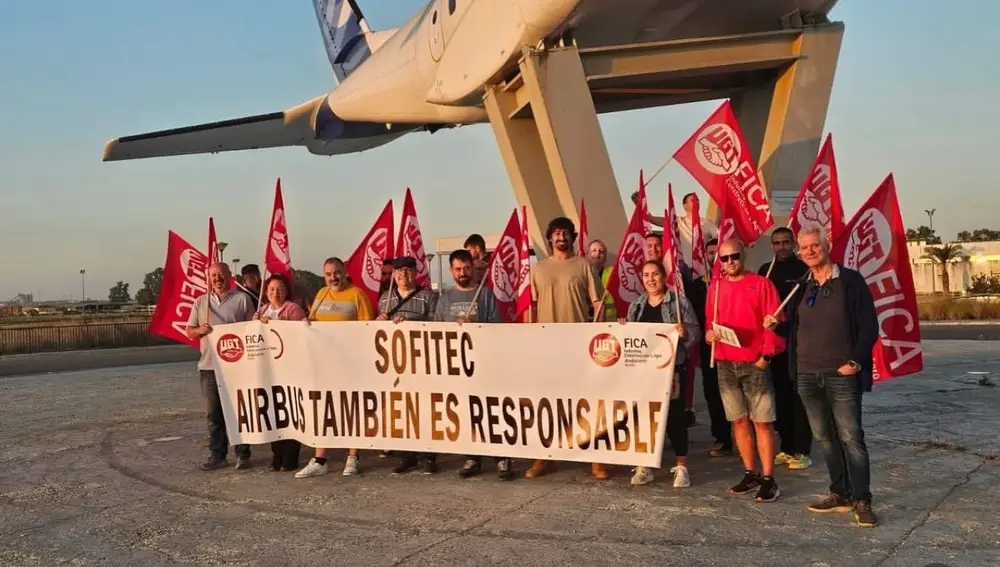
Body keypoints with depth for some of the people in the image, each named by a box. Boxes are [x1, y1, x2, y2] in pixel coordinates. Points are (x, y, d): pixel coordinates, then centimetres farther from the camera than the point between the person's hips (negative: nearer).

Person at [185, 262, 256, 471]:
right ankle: (217, 455, 17)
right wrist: (199, 330, -9)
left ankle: (242, 454, 10)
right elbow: (189, 330, 15)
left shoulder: (242, 299, 1)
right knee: (214, 414, 8)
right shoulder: (201, 302, 12)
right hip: (209, 366, 4)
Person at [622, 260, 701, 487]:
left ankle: (681, 467, 9)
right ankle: (644, 466, 14)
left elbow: (696, 332, -5)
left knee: (674, 415, 1)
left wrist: (685, 333, -25)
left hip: (672, 367, -4)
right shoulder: (635, 306, 12)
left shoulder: (679, 302, -1)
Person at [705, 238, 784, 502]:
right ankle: (750, 474, 21)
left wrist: (766, 355, -13)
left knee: (762, 421, -3)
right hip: (725, 364, 4)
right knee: (739, 420, 10)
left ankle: (768, 479, 4)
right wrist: (709, 334, -6)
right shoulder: (715, 287, 9)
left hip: (755, 363, -4)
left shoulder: (761, 284, -3)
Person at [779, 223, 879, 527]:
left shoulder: (850, 281, -3)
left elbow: (869, 325, -5)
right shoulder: (800, 287, 11)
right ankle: (840, 494, 21)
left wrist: (856, 361, -13)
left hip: (841, 374, -5)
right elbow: (791, 327, 17)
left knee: (851, 437, -4)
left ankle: (861, 501, 3)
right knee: (825, 438, 11)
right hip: (807, 375, 5)